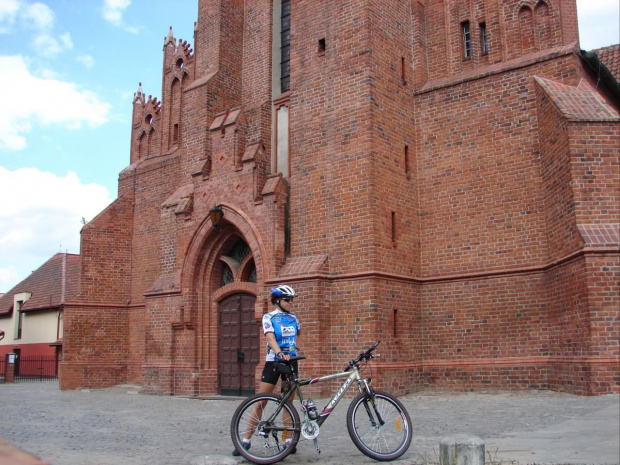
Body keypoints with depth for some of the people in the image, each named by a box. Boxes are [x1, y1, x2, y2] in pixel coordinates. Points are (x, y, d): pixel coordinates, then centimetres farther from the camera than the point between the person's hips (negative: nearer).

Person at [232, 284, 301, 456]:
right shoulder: (269, 317, -6)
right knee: (260, 402, -3)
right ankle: (246, 440, 5)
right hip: (273, 362, -4)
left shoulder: (293, 317, 8)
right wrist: (280, 353, -39)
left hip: (291, 362, 4)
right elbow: (270, 338, -23)